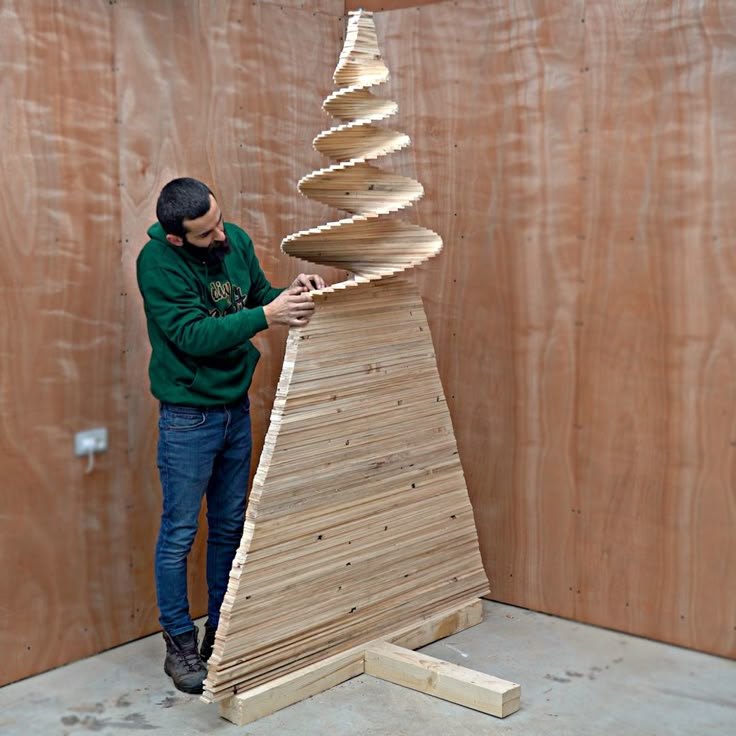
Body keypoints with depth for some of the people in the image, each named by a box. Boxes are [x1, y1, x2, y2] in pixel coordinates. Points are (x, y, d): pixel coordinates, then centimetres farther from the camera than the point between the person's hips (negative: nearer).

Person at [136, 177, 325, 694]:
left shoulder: (236, 240, -2)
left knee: (230, 528, 15)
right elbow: (193, 334, -25)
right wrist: (265, 315, -33)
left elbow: (259, 296, 10)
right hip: (188, 415, -6)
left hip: (237, 407, 6)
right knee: (179, 534, 3)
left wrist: (290, 292, -11)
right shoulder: (157, 262, -19)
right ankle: (180, 645, 18)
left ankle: (220, 633, 30)